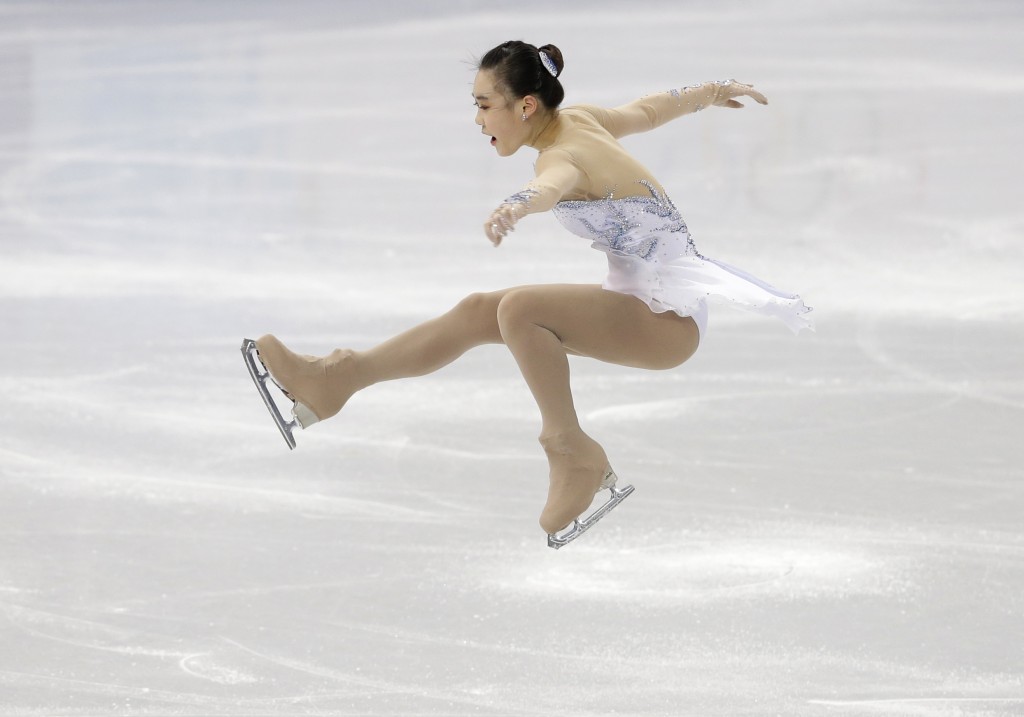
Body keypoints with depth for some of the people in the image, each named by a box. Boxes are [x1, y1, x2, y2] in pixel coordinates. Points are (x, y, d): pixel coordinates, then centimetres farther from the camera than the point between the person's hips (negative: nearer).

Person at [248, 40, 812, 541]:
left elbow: (555, 183, -47)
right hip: (645, 301, 10)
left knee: (518, 309, -29)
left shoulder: (564, 155, -22)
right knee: (479, 312, 6)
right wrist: (712, 93, 42)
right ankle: (343, 375, 7)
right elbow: (650, 109, 23)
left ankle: (574, 455, -20)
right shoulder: (581, 120, 5)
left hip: (669, 318, -10)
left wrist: (514, 209, -70)